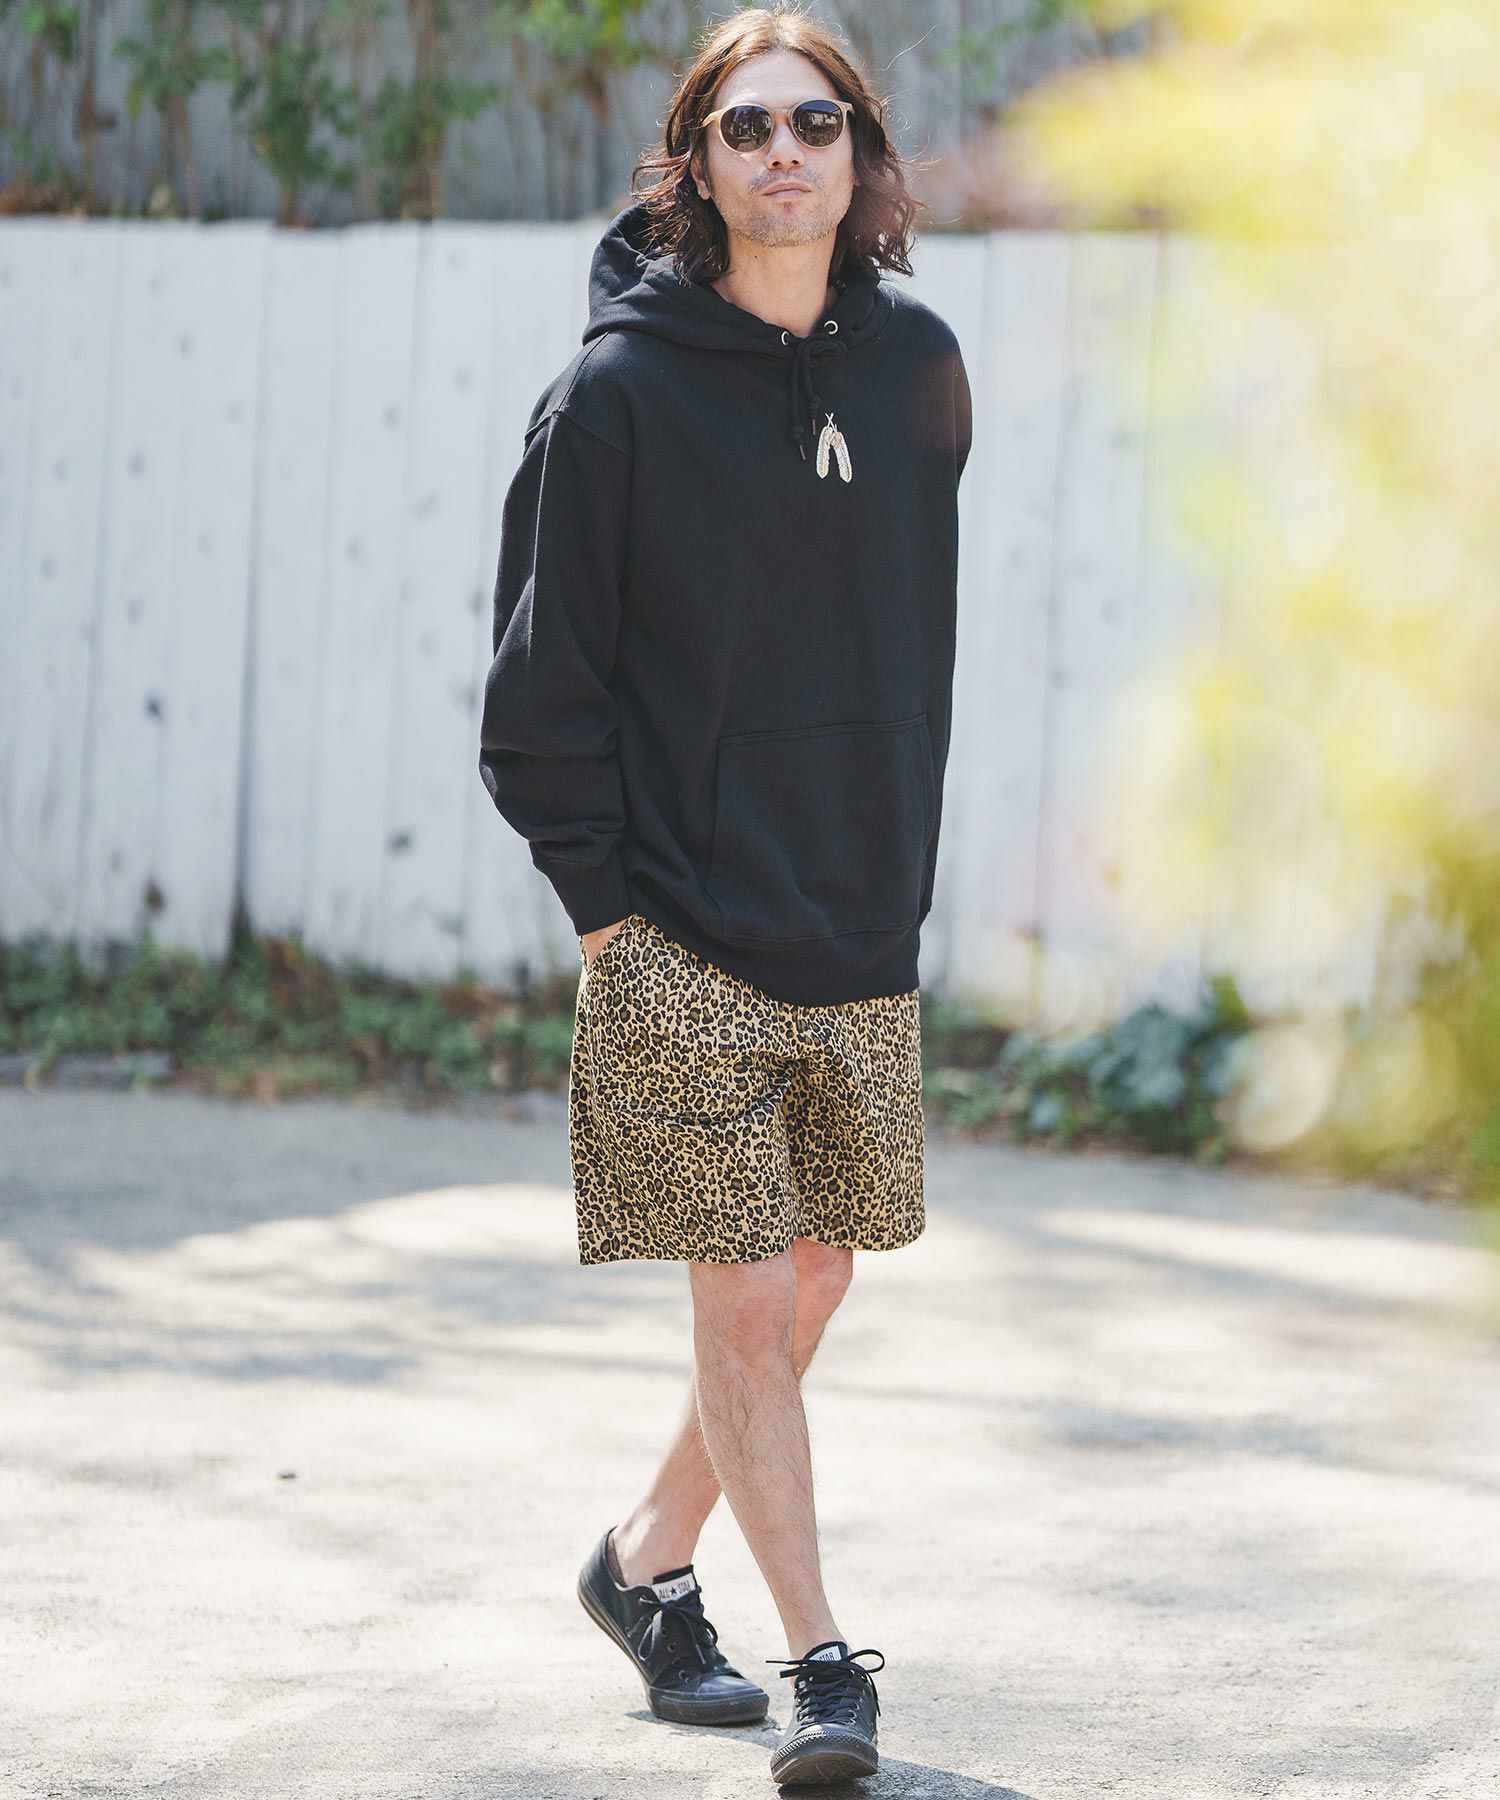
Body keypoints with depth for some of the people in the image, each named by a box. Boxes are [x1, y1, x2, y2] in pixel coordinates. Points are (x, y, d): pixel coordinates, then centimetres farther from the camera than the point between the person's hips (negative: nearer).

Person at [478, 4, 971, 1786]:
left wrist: (903, 870, 12)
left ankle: (648, 1562, 32)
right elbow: (544, 674, -4)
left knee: (812, 1280, 12)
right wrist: (602, 894, -7)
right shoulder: (619, 393, -9)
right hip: (683, 932, -5)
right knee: (744, 1297, -5)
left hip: (863, 930, 5)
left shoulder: (919, 369, 4)